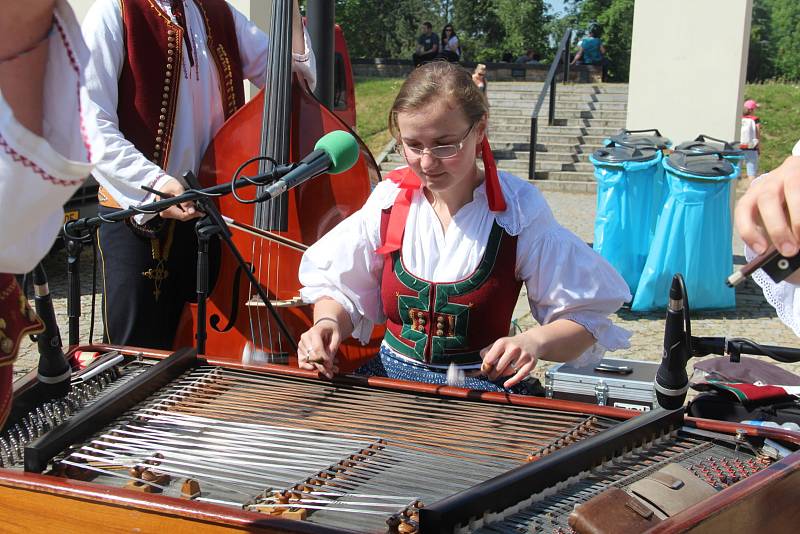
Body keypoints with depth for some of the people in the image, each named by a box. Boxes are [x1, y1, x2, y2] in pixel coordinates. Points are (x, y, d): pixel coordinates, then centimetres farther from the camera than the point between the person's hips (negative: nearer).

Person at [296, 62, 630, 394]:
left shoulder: (518, 209, -6)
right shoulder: (389, 199, 3)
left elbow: (584, 320, -4)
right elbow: (338, 292, 11)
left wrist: (535, 341, -25)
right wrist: (328, 323, -12)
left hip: (486, 385, -3)